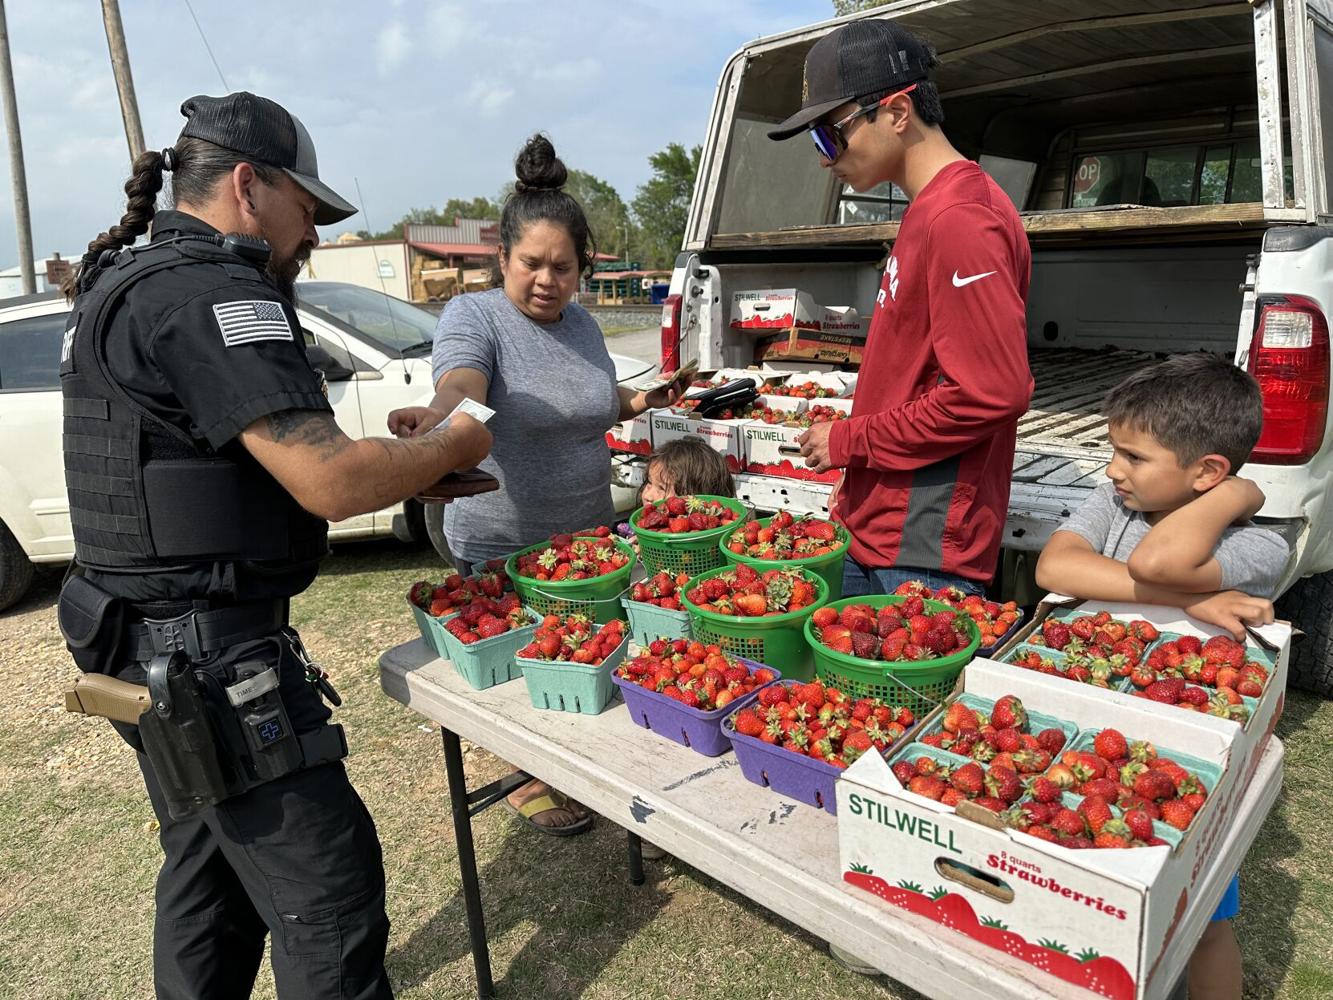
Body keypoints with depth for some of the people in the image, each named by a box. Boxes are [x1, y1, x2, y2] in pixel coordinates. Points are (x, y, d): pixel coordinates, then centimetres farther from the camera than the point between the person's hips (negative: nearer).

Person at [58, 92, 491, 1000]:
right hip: (211, 654, -11)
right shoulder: (211, 294, -18)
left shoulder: (129, 282, 15)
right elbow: (330, 482, -27)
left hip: (152, 646, 11)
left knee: (210, 865, 23)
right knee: (327, 885, -1)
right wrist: (453, 448, -9)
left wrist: (398, 462, 9)